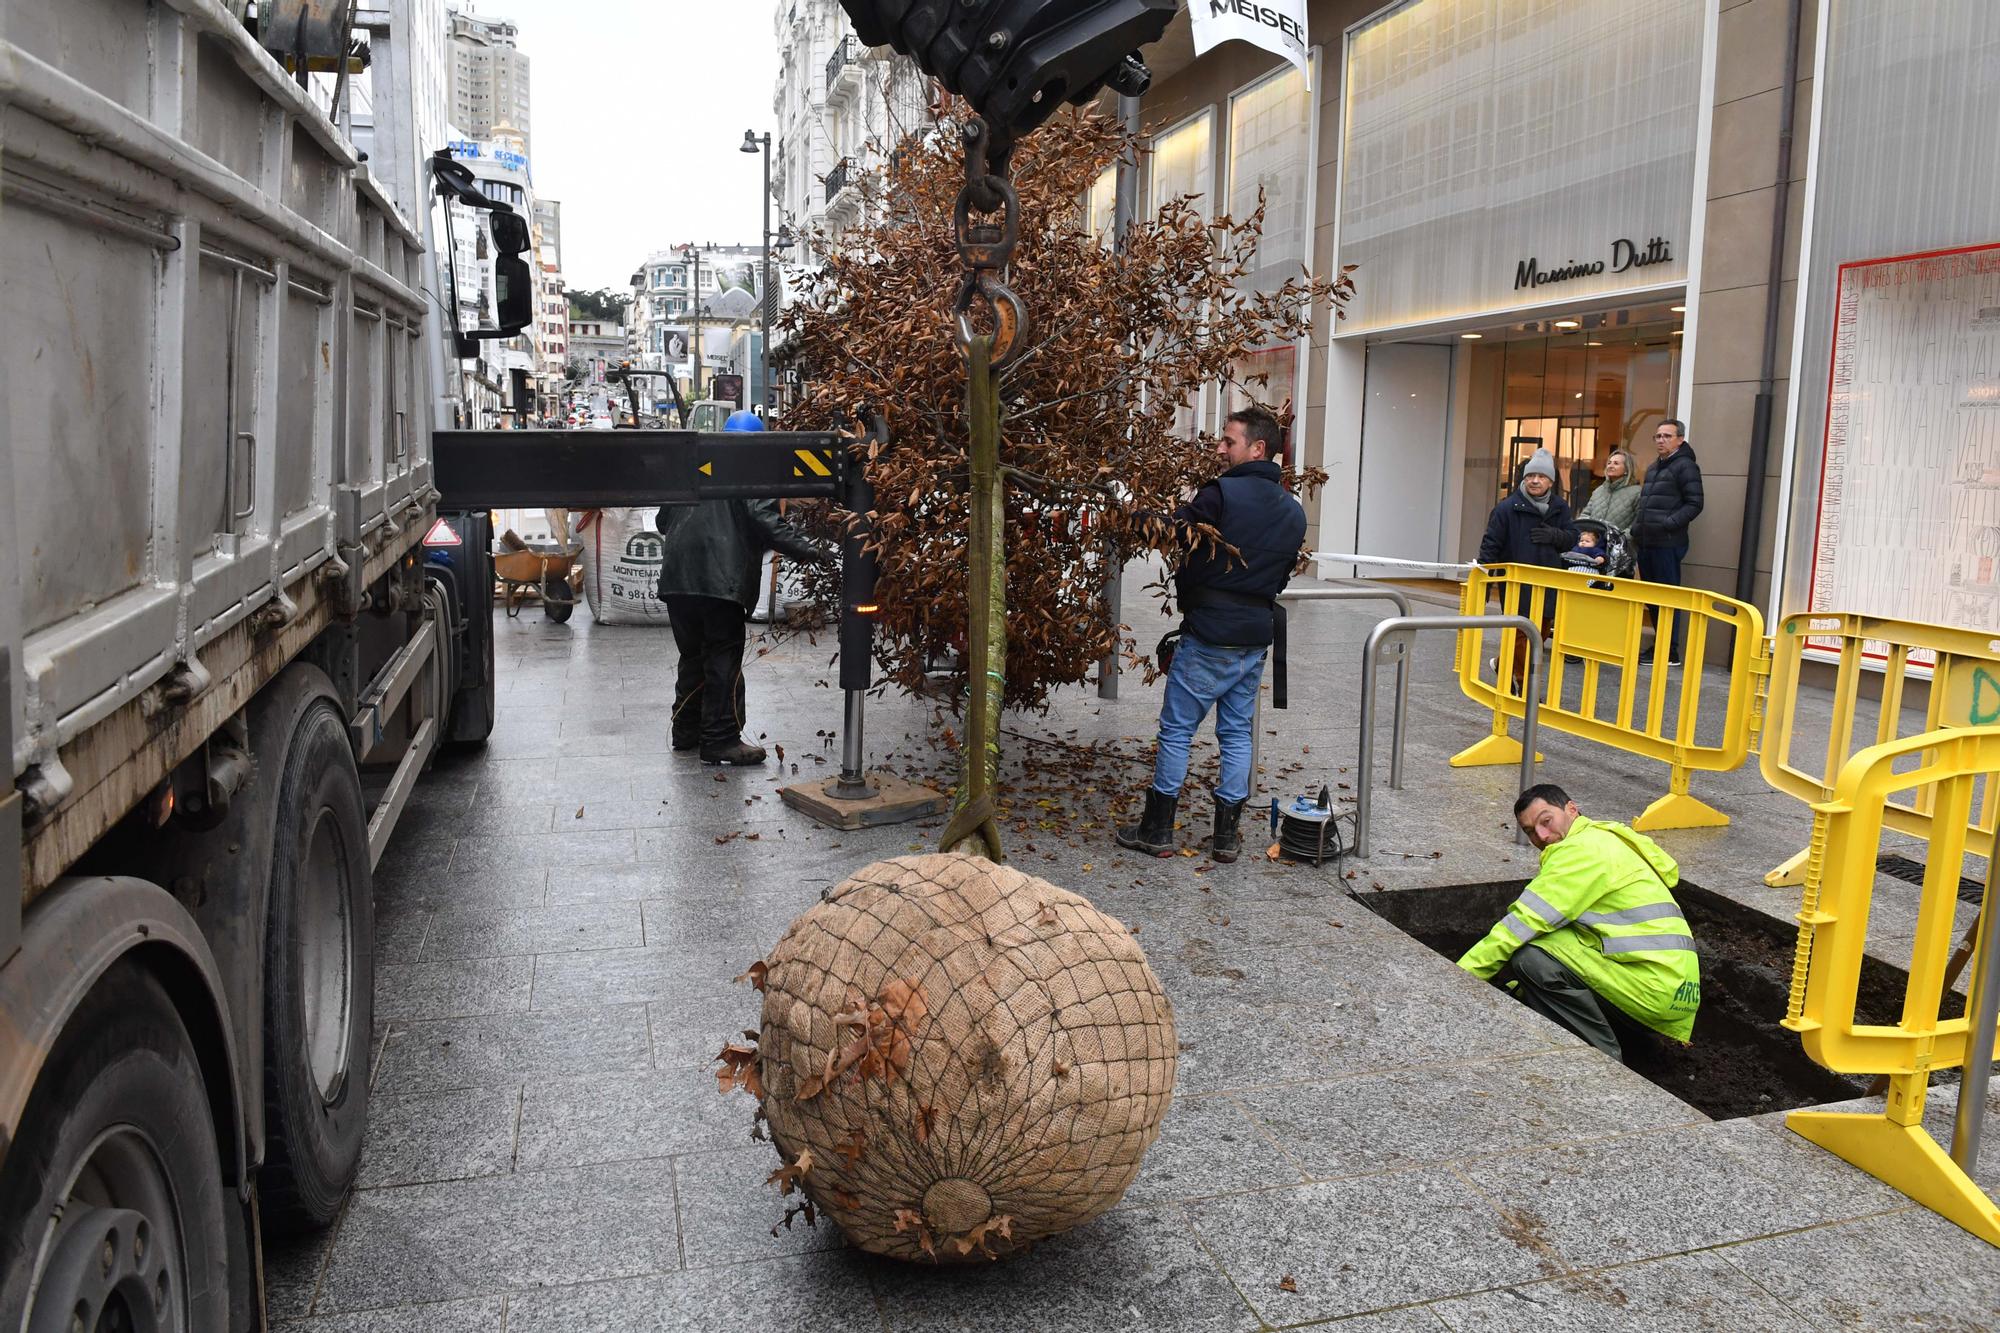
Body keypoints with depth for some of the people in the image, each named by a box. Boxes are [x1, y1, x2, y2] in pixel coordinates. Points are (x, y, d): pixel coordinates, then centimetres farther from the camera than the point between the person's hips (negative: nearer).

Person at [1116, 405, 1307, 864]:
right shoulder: (1294, 512, 10)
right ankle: (1227, 834, 17)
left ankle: (1157, 830, 11)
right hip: (1257, 638, 7)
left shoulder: (1222, 493, -14)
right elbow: (1283, 574, 14)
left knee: (1176, 729, 4)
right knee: (1237, 733, 14)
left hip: (1209, 637, -7)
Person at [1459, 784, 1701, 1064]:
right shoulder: (1604, 842, 20)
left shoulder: (1586, 848, -13)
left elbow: (1522, 925, -17)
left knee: (1532, 956, -23)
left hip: (1660, 989, -10)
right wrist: (1523, 987, 21)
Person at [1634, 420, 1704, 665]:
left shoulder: (1685, 466, -4)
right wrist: (1637, 525, 13)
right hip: (1647, 542, 8)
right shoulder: (1653, 469, 22)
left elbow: (1694, 504, -11)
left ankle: (1670, 652, -3)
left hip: (1668, 543, -8)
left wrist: (1669, 523, -19)